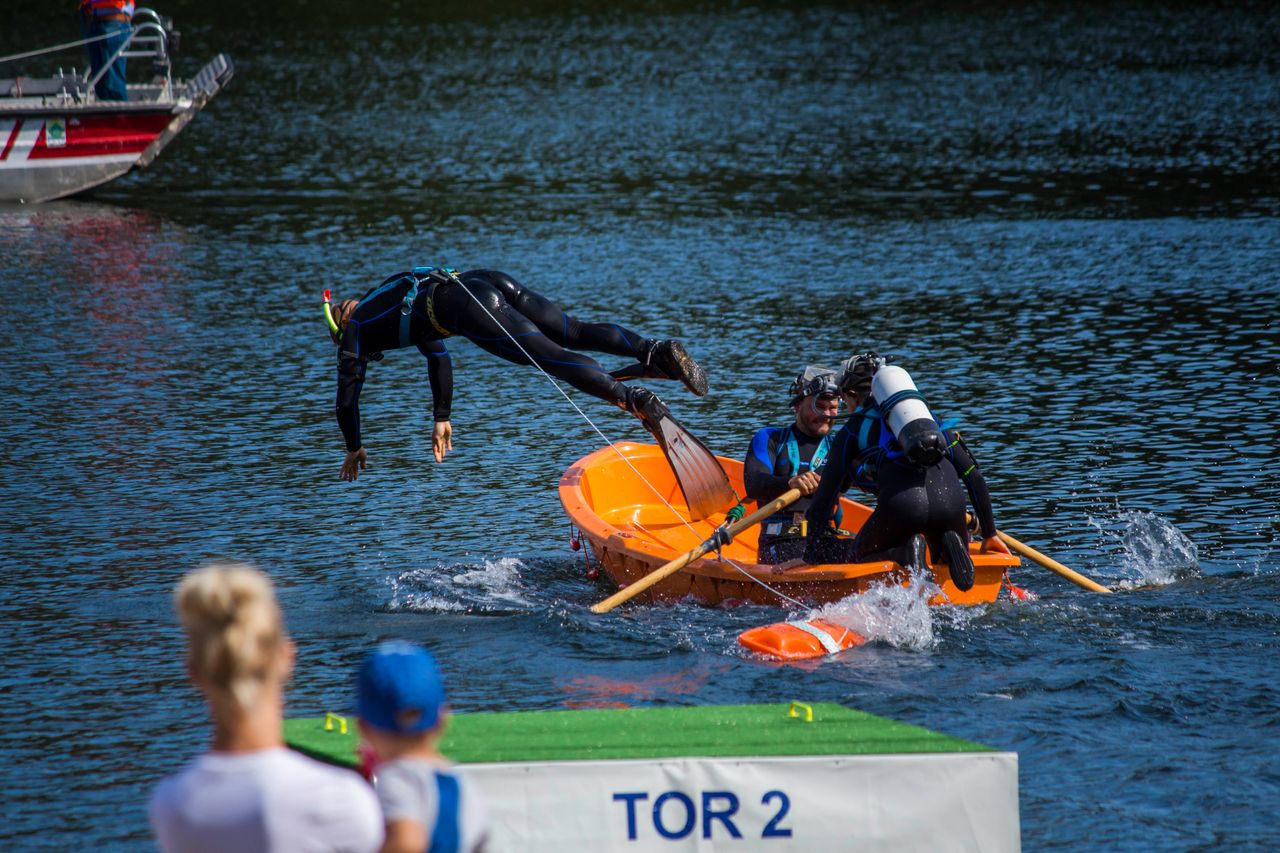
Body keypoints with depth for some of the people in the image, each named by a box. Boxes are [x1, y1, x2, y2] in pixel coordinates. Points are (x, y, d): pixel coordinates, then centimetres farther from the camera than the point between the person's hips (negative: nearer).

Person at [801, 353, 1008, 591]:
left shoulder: (852, 431, 23)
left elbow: (824, 499, 18)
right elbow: (973, 476, 27)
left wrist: (812, 557, 25)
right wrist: (989, 533, 33)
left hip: (900, 505, -3)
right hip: (950, 503, 3)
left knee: (856, 560, 21)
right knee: (950, 563, 29)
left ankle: (906, 552, -10)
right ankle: (951, 547, -7)